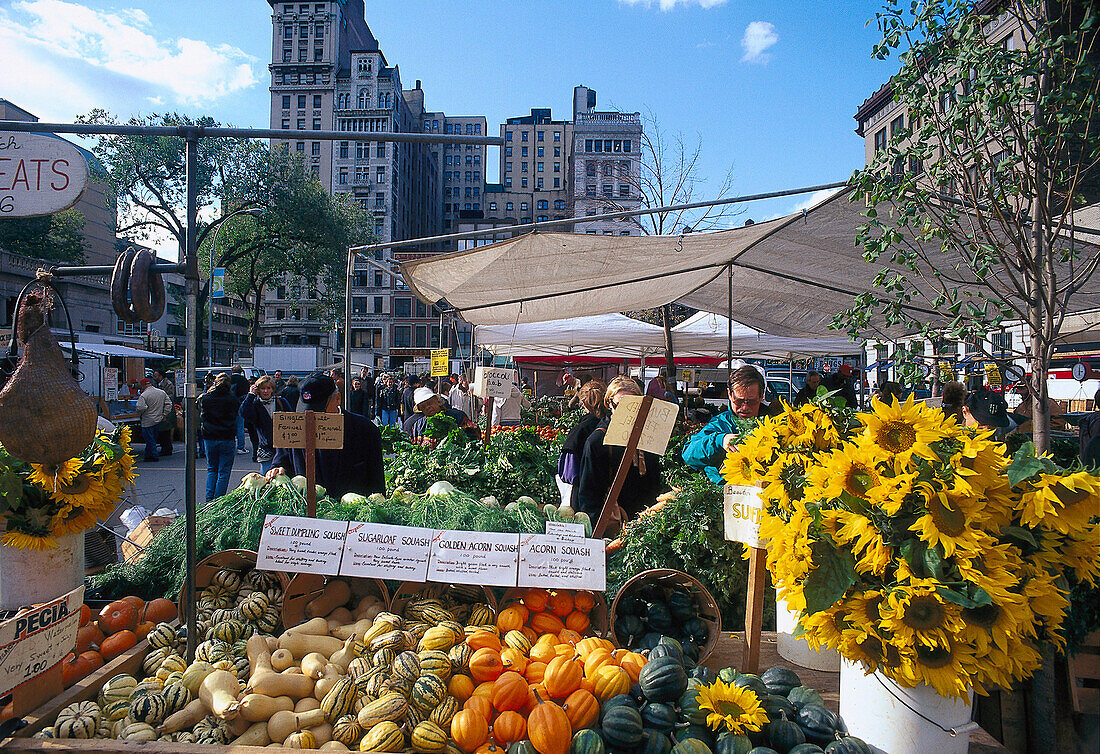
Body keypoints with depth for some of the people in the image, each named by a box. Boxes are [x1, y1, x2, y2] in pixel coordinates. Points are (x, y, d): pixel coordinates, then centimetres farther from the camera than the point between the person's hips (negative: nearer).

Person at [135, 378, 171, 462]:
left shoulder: (144, 395, -15)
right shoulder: (162, 392, 4)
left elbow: (141, 408, -25)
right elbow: (168, 404, 8)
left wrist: (139, 414, -5)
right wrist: (164, 415, 12)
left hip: (148, 422, -7)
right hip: (159, 420, 7)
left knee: (149, 439, 2)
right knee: (153, 438, 17)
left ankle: (154, 456, 4)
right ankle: (148, 454, 25)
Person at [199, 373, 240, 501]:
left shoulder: (204, 398, -3)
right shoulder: (232, 399, -11)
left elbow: (200, 416, 12)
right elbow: (237, 416, 1)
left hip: (209, 438, 3)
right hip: (227, 438, -3)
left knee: (211, 469, 18)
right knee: (224, 472, 6)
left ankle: (209, 498, 14)